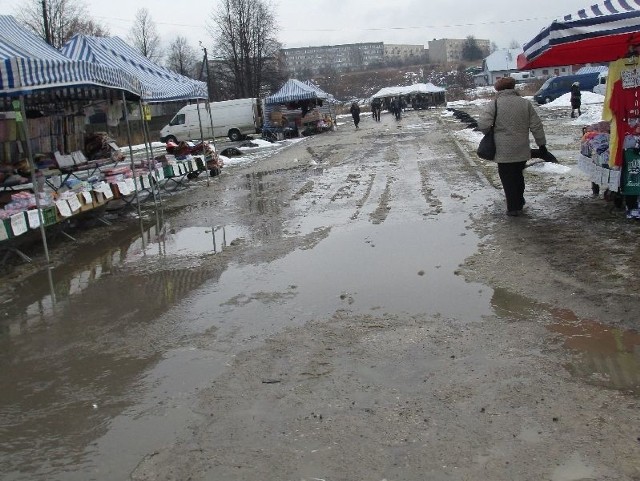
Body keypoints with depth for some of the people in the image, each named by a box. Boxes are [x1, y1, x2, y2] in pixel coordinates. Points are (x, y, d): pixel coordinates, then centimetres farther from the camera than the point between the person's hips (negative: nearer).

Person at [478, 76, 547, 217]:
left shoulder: (494, 105, -7)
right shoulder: (525, 103, 3)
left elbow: (483, 124, -17)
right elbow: (536, 126, 3)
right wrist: (542, 144, 11)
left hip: (504, 151, -4)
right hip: (522, 151, 4)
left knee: (508, 179, 5)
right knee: (518, 176, 22)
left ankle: (513, 208, 8)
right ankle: (519, 202, 34)